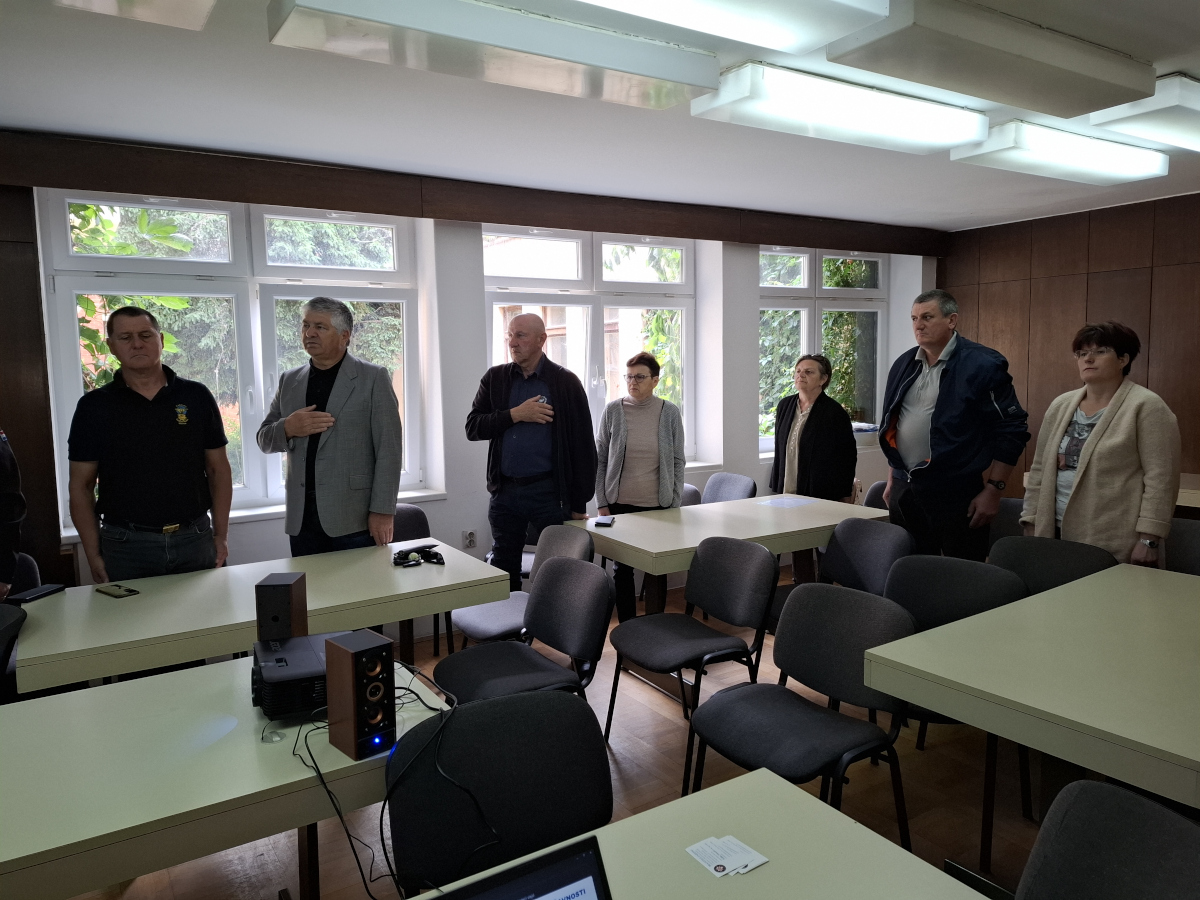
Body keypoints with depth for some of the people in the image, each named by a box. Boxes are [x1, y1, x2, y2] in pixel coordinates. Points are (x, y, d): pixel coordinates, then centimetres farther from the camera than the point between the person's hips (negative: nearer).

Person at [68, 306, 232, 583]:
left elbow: (219, 470, 5)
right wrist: (93, 555, -3)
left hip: (195, 539, 1)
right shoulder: (94, 406, 2)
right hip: (125, 546, -1)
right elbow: (80, 486, 3)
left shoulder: (196, 396, 3)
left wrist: (221, 535, 0)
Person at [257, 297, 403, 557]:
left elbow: (388, 450, -6)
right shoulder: (289, 380, 12)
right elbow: (264, 440, 15)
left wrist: (382, 512, -13)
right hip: (302, 519, 4)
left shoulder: (374, 378, -2)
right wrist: (287, 428, -7)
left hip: (355, 519, -4)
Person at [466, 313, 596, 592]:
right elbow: (472, 427, 1)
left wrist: (579, 504, -6)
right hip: (504, 491, 4)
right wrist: (515, 415, -13)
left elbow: (583, 445, -4)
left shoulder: (565, 382, -3)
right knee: (503, 573, 14)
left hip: (549, 492, -3)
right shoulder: (495, 378, 8)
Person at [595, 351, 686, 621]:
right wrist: (602, 503, -1)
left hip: (658, 505, 0)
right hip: (619, 505, 0)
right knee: (622, 568, 7)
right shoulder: (613, 410, -2)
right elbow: (600, 460, 3)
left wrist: (675, 504, 0)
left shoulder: (669, 412, -1)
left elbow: (678, 461, 4)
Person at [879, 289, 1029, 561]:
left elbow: (1011, 430, -9)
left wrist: (993, 490, -12)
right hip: (904, 490, 6)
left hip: (956, 495, -6)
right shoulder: (904, 365, 12)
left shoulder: (982, 365, -8)